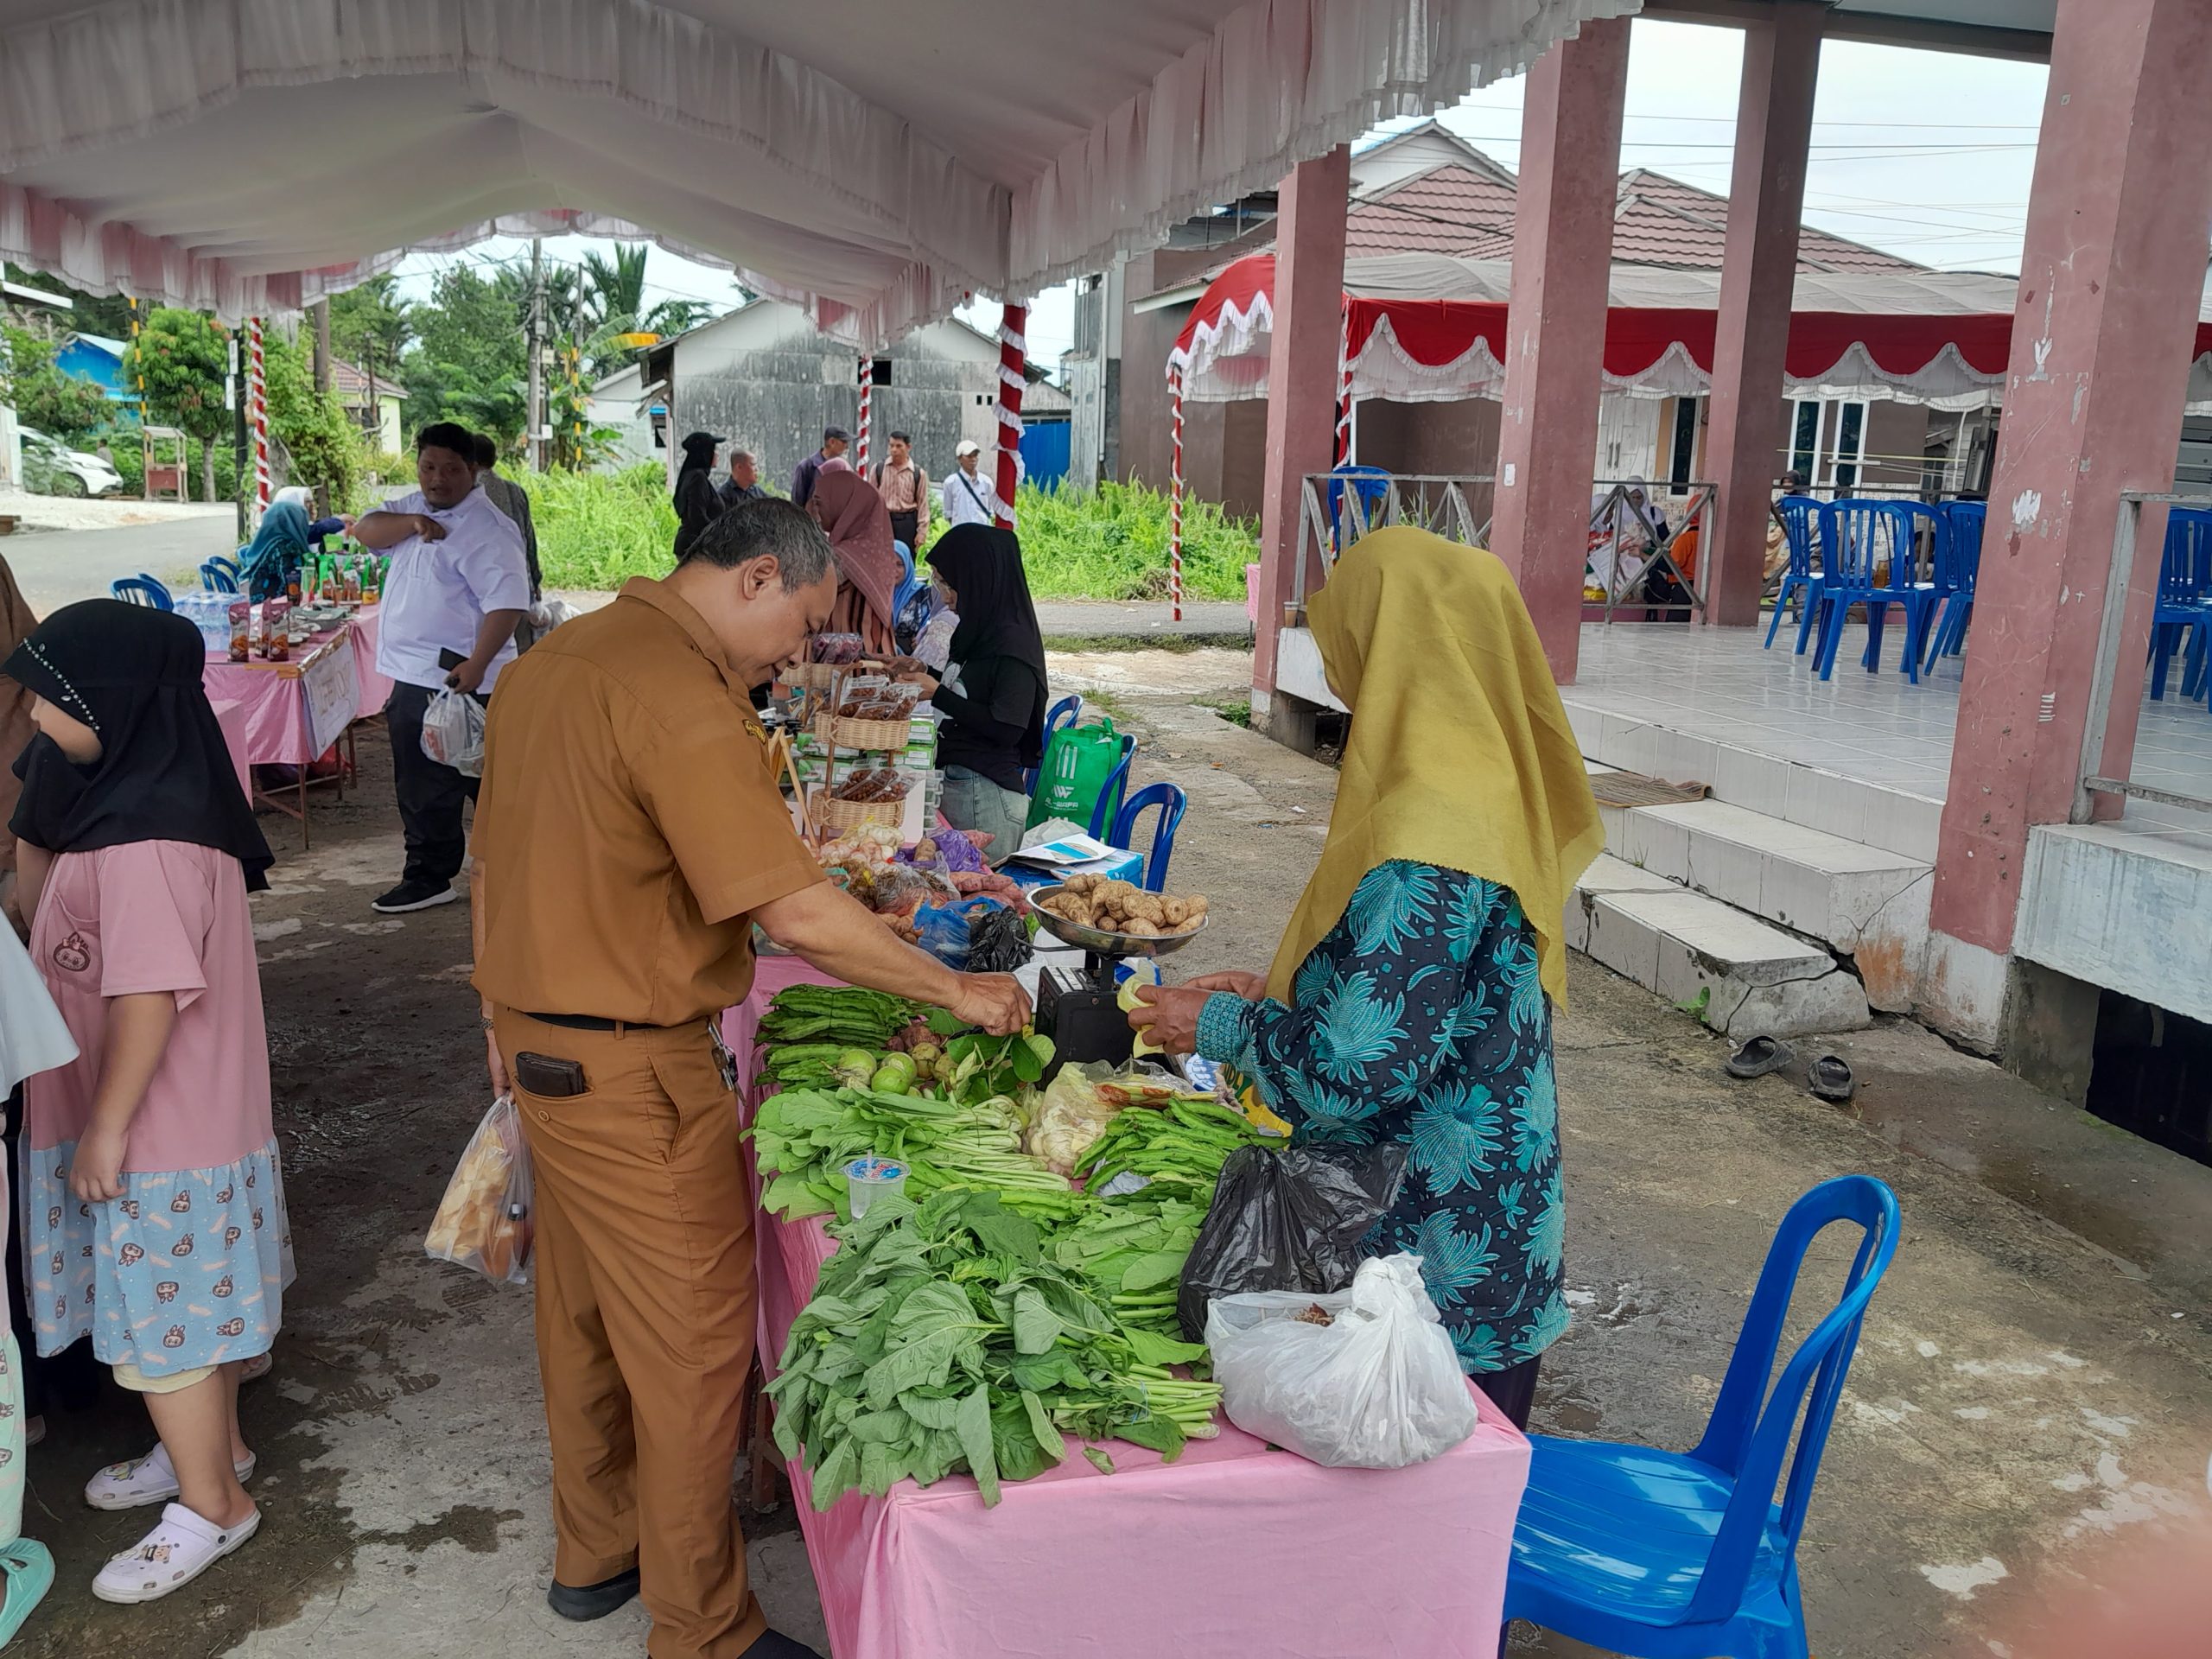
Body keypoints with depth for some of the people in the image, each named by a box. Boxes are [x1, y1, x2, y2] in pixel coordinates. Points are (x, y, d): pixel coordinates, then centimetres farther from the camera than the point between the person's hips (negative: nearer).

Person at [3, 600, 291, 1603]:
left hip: (156, 1129, -9)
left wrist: (105, 1128, -18)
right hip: (190, 1114, 9)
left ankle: (210, 1503, 25)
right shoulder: (140, 798, 4)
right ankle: (212, 1446, 42)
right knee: (187, 1302, 24)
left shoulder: (143, 842, -27)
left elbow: (150, 997, -26)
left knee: (154, 1319, 7)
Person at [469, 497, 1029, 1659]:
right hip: (631, 1070, -10)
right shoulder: (680, 700, -22)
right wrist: (959, 990, -17)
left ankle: (595, 1553, 41)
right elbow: (798, 915, -28)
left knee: (584, 1307, 22)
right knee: (692, 1341, 4)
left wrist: (504, 1016, 24)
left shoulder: (552, 659, 9)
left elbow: (492, 862, 16)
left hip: (539, 1033, 10)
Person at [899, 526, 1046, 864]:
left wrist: (938, 694, -17)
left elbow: (1007, 729, -21)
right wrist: (926, 674, 7)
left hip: (986, 794, -9)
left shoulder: (1013, 642, -15)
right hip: (953, 781, 9)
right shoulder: (977, 631, 10)